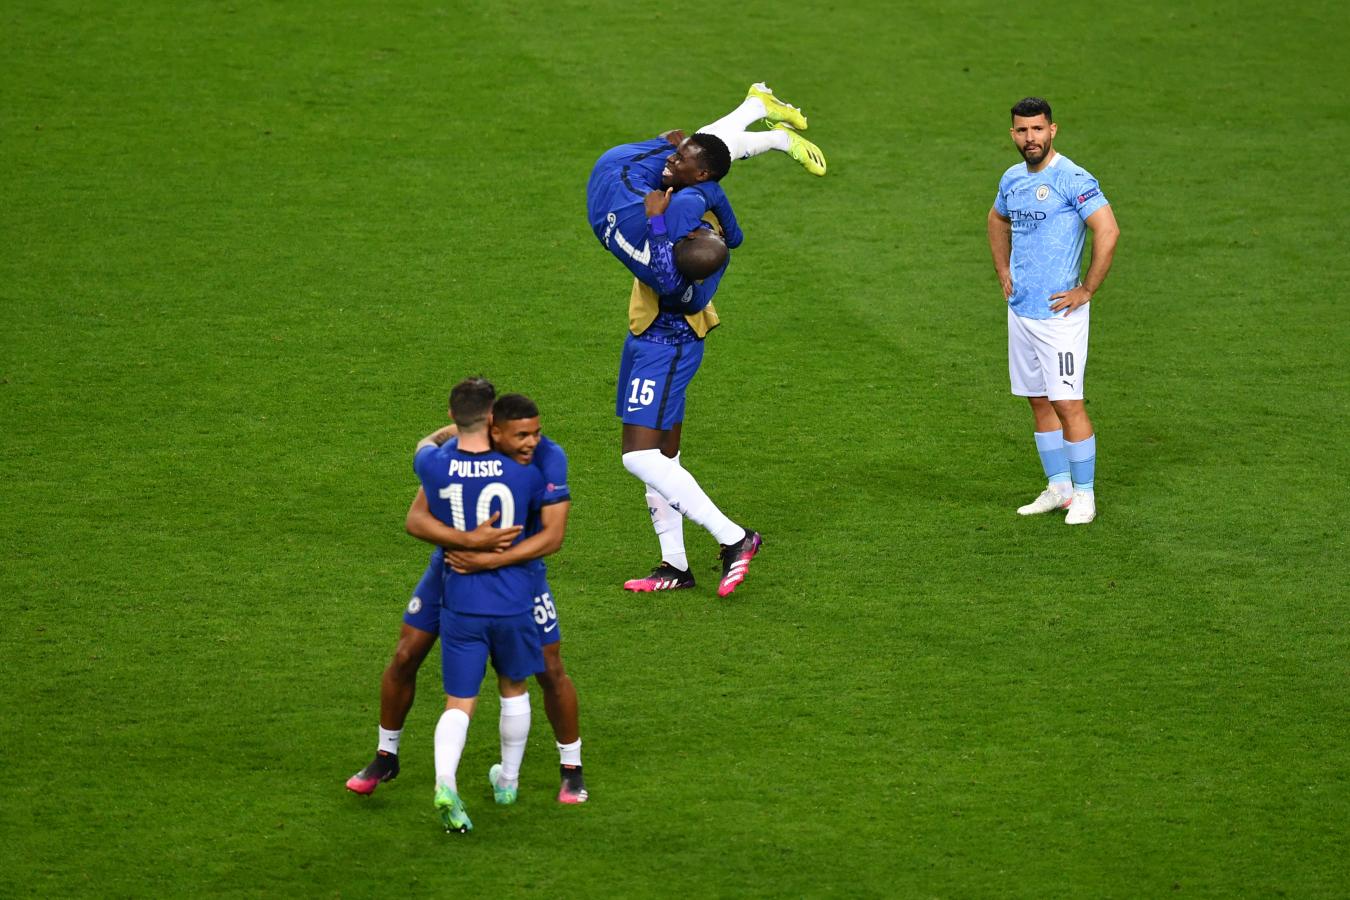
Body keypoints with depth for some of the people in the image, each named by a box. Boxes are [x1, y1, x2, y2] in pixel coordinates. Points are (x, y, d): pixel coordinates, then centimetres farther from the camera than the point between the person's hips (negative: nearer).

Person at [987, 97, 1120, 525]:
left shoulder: (1072, 179, -14)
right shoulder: (1012, 179, 10)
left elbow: (1108, 230, -22)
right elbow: (997, 221, 31)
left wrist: (1087, 289, -18)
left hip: (1058, 311, -8)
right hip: (1020, 309, 8)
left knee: (1067, 404, -8)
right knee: (1039, 403, 12)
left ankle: (1084, 495, 0)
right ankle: (1058, 487, 21)